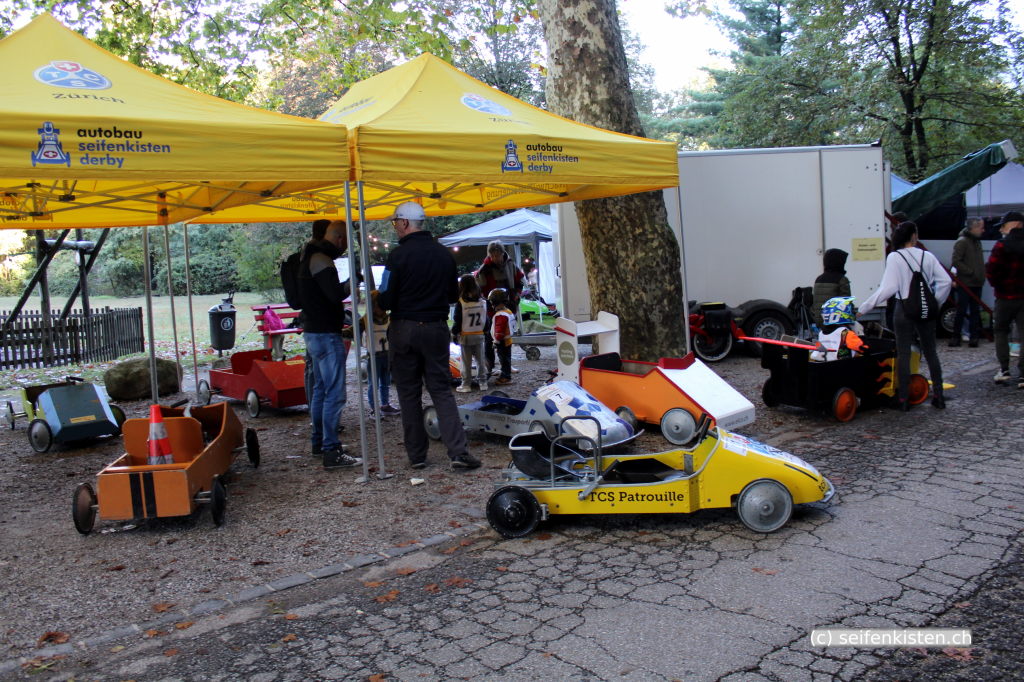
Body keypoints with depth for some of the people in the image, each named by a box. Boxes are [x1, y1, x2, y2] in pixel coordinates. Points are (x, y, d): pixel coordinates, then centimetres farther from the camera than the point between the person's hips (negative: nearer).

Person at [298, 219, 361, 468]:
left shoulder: (310, 257, 15)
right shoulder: (321, 260, -17)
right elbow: (335, 294, -27)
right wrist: (351, 284, -12)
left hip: (314, 332, 11)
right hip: (326, 335, -11)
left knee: (320, 389, 18)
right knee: (335, 394, -10)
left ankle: (319, 442, 28)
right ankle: (331, 451, -10)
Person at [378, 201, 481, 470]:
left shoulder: (399, 255, -11)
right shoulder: (444, 254, 4)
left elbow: (386, 300, -11)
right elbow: (453, 296, 12)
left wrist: (377, 300, 11)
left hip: (404, 329, -3)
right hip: (436, 329, 3)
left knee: (408, 393, 7)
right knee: (442, 390, 7)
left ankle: (416, 455, 13)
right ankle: (458, 452, -4)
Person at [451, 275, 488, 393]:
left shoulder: (460, 302, -14)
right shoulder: (482, 302, 0)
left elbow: (457, 320, -11)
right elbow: (486, 319, 8)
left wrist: (454, 334, -1)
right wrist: (485, 331, 20)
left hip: (465, 336, -4)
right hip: (479, 335, 4)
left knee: (466, 362, 3)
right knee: (480, 360, 12)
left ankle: (466, 385, 8)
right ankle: (483, 382, 16)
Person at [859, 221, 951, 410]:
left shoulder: (894, 257, -9)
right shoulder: (927, 256, 1)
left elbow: (888, 288, -15)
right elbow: (945, 281, -2)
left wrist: (863, 308, -12)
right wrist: (936, 302, 12)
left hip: (904, 310, -3)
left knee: (903, 354, 3)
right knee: (930, 352, 14)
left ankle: (903, 399, 5)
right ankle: (938, 396, 18)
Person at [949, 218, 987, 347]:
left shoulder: (977, 241, 16)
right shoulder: (962, 242, -9)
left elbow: (979, 262, 21)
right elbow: (956, 262, -17)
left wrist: (982, 276, 7)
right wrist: (971, 272, -19)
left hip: (977, 284, 7)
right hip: (965, 283, -7)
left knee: (975, 311, 7)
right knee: (961, 311, -3)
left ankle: (973, 337, 11)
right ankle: (956, 337, 4)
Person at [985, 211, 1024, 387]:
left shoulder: (1002, 245, -12)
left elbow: (991, 270, -17)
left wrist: (997, 284, 0)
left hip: (1006, 296, -4)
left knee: (1000, 331, 13)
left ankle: (1004, 369, 6)